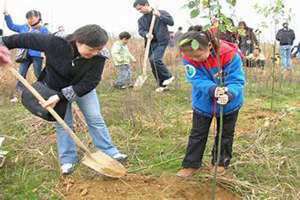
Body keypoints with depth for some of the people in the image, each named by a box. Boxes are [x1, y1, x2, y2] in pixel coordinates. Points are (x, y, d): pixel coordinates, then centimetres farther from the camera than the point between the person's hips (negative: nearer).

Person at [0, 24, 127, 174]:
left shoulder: (98, 59, -31)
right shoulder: (55, 44, -35)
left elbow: (88, 84, -30)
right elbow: (28, 39, -22)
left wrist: (60, 97, -36)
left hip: (83, 88, 1)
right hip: (55, 88, -1)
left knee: (95, 119, 1)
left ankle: (109, 152, 15)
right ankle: (68, 159, 14)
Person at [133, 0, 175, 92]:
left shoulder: (162, 12, 2)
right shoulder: (141, 20, 13)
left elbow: (171, 22, -7)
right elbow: (140, 30, 1)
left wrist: (159, 16, -15)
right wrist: (146, 34, -21)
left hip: (161, 41, -6)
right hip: (151, 43, 6)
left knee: (155, 59, -24)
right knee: (153, 63, 5)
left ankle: (168, 76, -3)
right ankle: (162, 85, 18)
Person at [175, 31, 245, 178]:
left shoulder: (230, 54, -33)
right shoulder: (188, 57, -25)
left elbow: (237, 80, -30)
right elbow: (197, 80, -29)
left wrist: (229, 94, -52)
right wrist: (213, 89, -50)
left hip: (229, 104, -1)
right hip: (203, 102, 2)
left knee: (225, 134, 17)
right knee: (197, 134, 12)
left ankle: (221, 163, 37)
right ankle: (191, 165, 26)